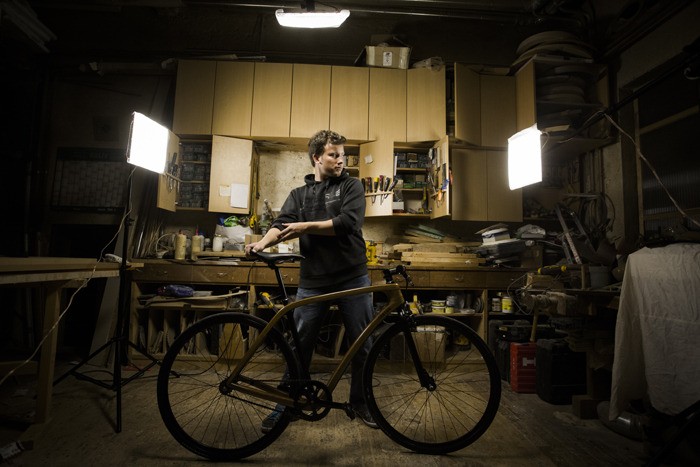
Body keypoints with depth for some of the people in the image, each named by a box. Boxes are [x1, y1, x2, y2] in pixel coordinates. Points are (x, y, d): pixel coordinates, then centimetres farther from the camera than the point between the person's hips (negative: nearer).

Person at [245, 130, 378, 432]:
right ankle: (286, 405, 28)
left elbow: (348, 222, -11)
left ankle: (360, 402, 32)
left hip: (352, 279, -1)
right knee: (299, 346, 8)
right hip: (313, 282, 1)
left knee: (362, 345, 10)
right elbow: (282, 224, -4)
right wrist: (263, 242, -24)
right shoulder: (299, 195, 12)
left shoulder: (351, 186, 5)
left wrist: (306, 227, -12)